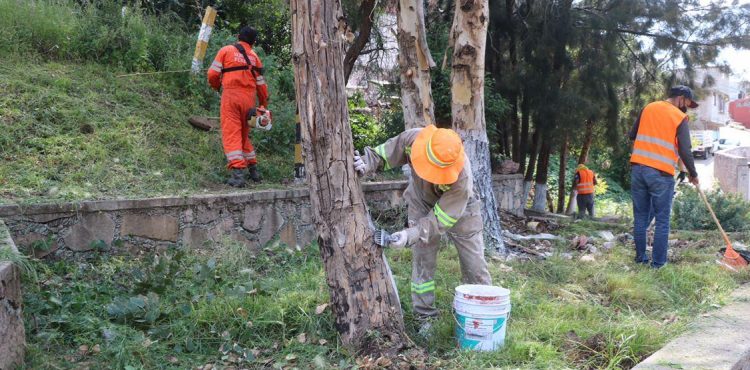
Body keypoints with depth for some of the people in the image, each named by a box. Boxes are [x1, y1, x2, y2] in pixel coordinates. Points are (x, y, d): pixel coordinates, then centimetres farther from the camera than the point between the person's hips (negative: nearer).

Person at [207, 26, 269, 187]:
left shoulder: (226, 50, 3)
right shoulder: (255, 57, 13)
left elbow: (213, 74, -1)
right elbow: (261, 84, 14)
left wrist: (216, 86, 20)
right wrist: (264, 105, 24)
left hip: (231, 96, -4)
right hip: (249, 98, 4)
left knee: (231, 134, -5)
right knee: (244, 134, 19)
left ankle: (238, 173, -16)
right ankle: (253, 169, 23)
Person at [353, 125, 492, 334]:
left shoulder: (461, 178, -42)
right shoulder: (412, 139, -33)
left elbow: (441, 219, -36)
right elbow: (384, 153, -14)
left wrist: (410, 235, -44)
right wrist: (367, 164, -34)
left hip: (459, 209, -2)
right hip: (422, 204, 3)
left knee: (474, 262, 5)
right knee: (422, 260, 0)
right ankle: (425, 316, 11)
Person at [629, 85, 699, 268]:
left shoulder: (648, 108, 11)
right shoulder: (680, 117, -2)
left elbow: (632, 135, 17)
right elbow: (685, 151, -5)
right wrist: (693, 174, 8)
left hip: (637, 168, 4)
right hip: (661, 173, -4)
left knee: (640, 217, 12)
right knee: (662, 220, 4)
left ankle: (640, 257, 17)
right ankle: (658, 263, 6)